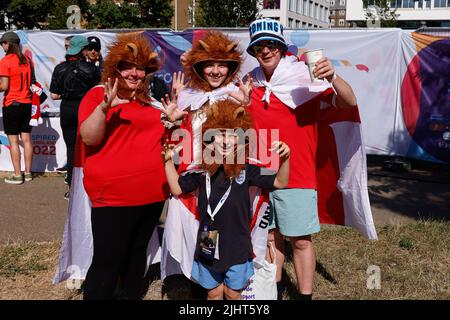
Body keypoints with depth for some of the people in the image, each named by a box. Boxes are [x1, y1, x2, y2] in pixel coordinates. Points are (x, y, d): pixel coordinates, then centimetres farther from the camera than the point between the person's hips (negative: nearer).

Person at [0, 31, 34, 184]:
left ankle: (17, 175, 2)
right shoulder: (26, 60, 7)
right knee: (26, 139, 9)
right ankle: (28, 172, 15)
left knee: (13, 141, 0)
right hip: (26, 103, 6)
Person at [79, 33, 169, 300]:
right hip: (113, 195, -6)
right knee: (107, 263, -3)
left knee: (137, 255, 19)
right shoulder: (98, 94, -4)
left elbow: (164, 134, 26)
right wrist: (104, 107, -30)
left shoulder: (150, 99, 14)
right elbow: (89, 138, -16)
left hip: (152, 193, 7)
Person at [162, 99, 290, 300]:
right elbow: (177, 188, 6)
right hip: (209, 244, 1)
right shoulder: (202, 169, -5)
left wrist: (284, 159, -17)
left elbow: (280, 182, -1)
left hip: (237, 246, -1)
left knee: (233, 294, 16)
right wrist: (169, 161, -3)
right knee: (213, 293, 16)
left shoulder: (246, 169, -7)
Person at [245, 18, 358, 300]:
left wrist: (333, 77, -33)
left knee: (301, 240, 3)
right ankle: (275, 287, 34)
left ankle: (305, 295, 17)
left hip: (297, 176, -4)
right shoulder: (251, 84, 6)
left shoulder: (304, 78, -7)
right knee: (270, 235, 17)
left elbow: (349, 102, -15)